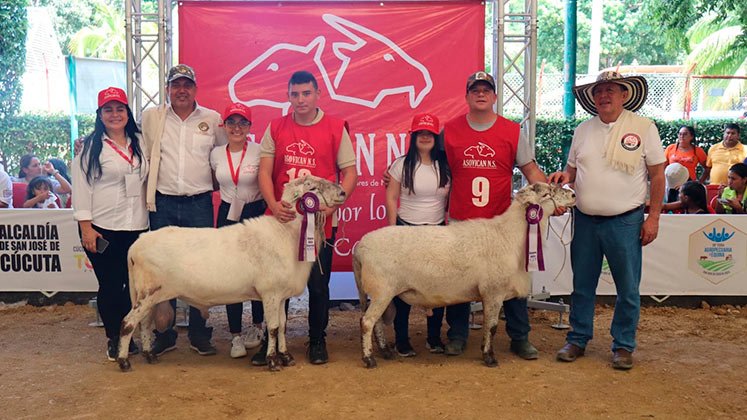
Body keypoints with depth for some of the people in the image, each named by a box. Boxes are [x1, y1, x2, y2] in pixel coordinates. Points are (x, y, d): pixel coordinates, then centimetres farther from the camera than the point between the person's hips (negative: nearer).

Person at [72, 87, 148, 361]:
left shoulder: (139, 142, 11)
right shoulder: (90, 146, -1)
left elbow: (148, 178, 16)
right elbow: (81, 187, -4)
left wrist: (150, 215, 8)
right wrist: (85, 227, -11)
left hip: (136, 226, 4)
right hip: (102, 227, -3)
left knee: (134, 284, 6)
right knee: (109, 285, 2)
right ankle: (113, 339, 18)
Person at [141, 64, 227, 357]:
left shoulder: (212, 119, 4)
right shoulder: (151, 117, 6)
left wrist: (213, 180, 9)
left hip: (200, 203, 0)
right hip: (163, 203, 1)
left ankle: (199, 335, 16)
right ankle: (164, 335, 18)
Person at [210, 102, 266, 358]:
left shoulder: (259, 152, -6)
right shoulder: (216, 154, 5)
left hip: (256, 215, -3)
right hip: (227, 216, 3)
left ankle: (257, 326, 27)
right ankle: (236, 336, 10)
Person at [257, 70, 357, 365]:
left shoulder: (336, 128, 1)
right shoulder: (275, 128, 6)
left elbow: (350, 173, 1)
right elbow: (265, 171, 2)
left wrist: (333, 203, -14)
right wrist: (273, 203, -15)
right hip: (282, 218, 2)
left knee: (318, 283, 8)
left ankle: (317, 340, 25)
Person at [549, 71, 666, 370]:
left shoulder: (643, 128, -3)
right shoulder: (583, 130, 7)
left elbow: (657, 175, -1)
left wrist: (653, 217, -5)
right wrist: (564, 176, -8)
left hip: (625, 222, -3)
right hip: (585, 220, 3)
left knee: (628, 289, 5)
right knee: (582, 286, 11)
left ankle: (623, 346, 21)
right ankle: (578, 340, 25)